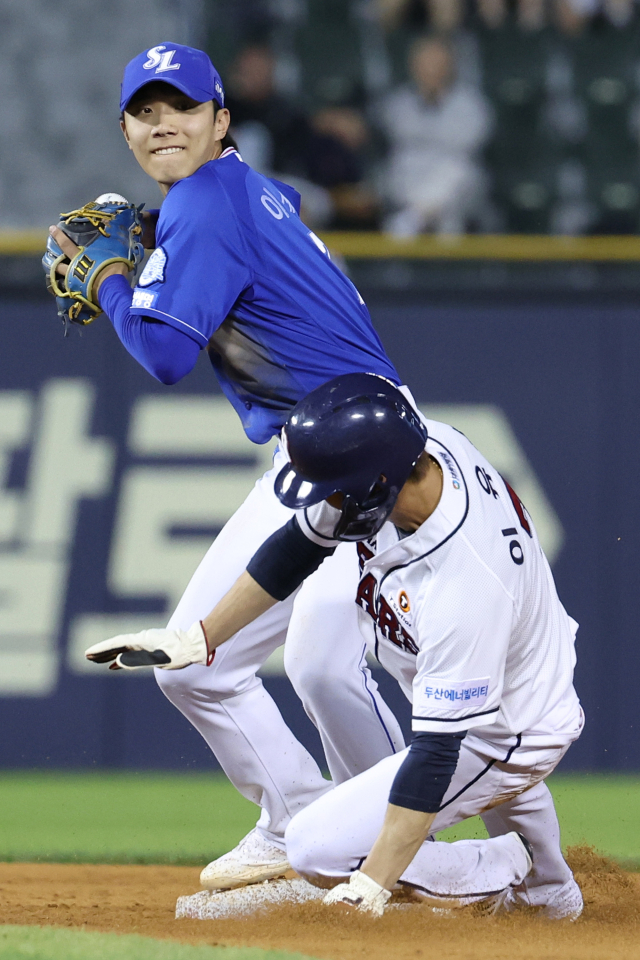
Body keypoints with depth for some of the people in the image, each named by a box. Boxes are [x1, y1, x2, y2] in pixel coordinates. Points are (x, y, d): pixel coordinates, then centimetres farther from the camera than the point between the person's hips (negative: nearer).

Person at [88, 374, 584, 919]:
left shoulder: (463, 591, -40)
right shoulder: (423, 443, -18)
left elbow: (436, 750, -36)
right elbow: (300, 545, -3)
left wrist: (371, 885, -38)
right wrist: (197, 639, -3)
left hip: (509, 740, -8)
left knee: (315, 851, -11)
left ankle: (506, 870, 6)